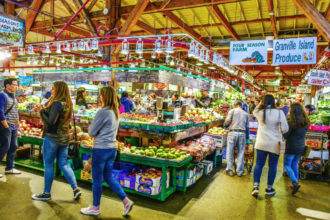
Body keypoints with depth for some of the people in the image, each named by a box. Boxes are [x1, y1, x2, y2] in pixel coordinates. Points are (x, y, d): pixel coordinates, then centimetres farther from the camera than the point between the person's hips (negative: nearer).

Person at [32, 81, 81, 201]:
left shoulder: (57, 103, -16)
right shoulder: (67, 103, 8)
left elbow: (51, 121, -22)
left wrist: (42, 111, -8)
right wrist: (45, 110, 4)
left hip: (52, 137, -8)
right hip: (64, 137, 8)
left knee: (48, 165, 6)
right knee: (64, 164, 12)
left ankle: (46, 193, 18)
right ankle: (75, 189, 9)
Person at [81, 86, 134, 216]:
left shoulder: (103, 112, -17)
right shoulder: (115, 112, 9)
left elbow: (92, 132, -10)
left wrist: (90, 127, 9)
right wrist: (97, 131, 9)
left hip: (101, 149, -8)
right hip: (112, 148, 8)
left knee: (97, 179, 9)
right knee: (109, 177, 19)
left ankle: (95, 208, 25)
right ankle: (126, 201, 17)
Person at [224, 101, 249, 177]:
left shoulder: (232, 111, 5)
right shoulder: (246, 113, 15)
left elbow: (227, 121, -6)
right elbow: (247, 126, 14)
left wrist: (225, 125, 15)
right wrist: (247, 137, 21)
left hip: (233, 132, -3)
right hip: (242, 134, 3)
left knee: (230, 152, 6)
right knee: (241, 153, 8)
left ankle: (229, 170, 11)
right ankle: (239, 171, 14)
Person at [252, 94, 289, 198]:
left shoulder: (259, 112, -4)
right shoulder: (279, 112, -10)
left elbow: (254, 112, 22)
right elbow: (285, 128, -9)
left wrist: (260, 103, 14)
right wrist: (279, 132, 11)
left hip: (261, 143, 2)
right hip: (274, 144, -1)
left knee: (259, 164, 10)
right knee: (272, 166, 11)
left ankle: (256, 186, 5)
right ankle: (269, 189, 20)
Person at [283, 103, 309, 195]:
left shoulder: (292, 122, -18)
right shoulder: (305, 122, 2)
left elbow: (285, 135, -15)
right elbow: (303, 134, 13)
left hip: (291, 147, -6)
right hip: (301, 147, 7)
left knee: (287, 165, 6)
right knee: (295, 165, 19)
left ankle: (295, 183, -7)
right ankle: (295, 184, 25)